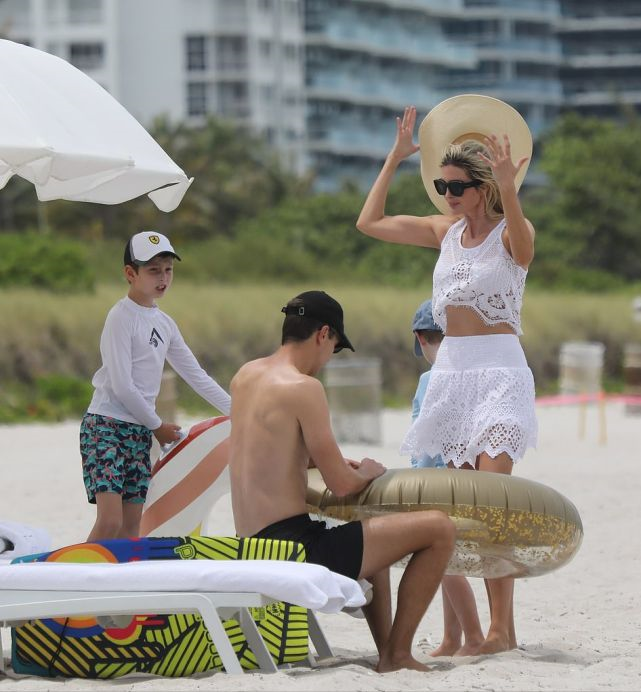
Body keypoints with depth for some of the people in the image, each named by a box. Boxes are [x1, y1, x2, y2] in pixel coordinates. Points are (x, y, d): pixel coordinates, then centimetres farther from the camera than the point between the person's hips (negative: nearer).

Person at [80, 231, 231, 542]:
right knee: (110, 522, -19)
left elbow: (196, 376, 19)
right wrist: (157, 425, -6)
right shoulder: (122, 317, -11)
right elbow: (121, 385, -15)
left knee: (131, 528, 2)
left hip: (139, 431, 8)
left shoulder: (165, 323, 14)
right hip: (105, 425, -8)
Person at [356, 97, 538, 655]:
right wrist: (396, 158, 14)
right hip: (452, 371, 6)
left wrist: (508, 189, -45)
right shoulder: (445, 231, 13)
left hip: (500, 369, -6)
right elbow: (370, 222, 16)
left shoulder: (511, 231, -6)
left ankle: (502, 627, -17)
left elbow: (522, 245, -31)